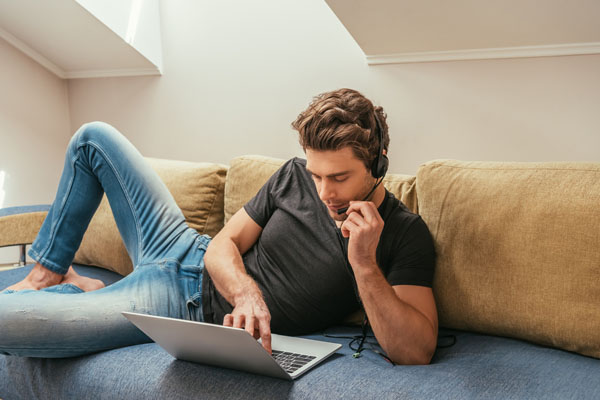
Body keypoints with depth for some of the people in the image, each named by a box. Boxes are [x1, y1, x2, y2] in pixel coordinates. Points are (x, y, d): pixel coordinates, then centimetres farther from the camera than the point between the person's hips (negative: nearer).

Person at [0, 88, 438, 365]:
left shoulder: (405, 235, -18)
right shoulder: (295, 175, -3)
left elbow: (416, 351, -27)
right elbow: (223, 245, -2)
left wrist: (364, 265, -36)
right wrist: (246, 292, -25)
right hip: (191, 256, 6)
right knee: (93, 137, 16)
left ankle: (78, 291, 14)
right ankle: (47, 274, 29)